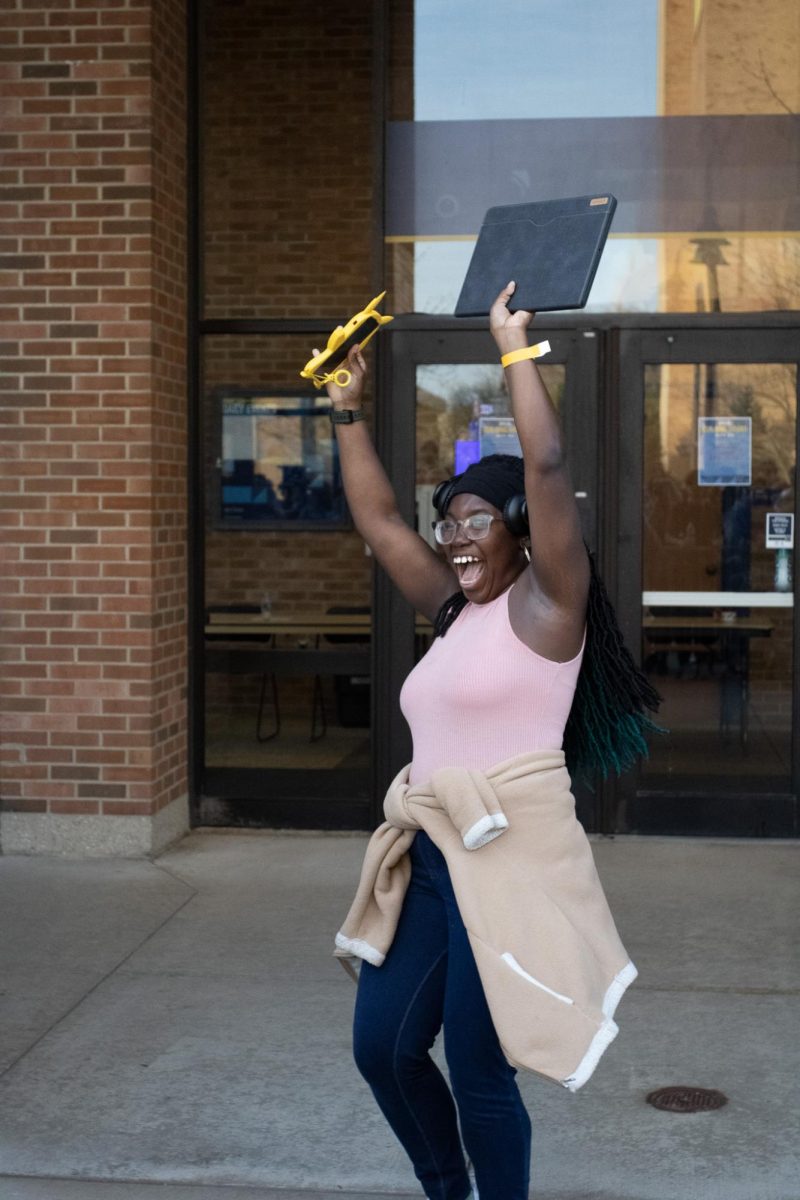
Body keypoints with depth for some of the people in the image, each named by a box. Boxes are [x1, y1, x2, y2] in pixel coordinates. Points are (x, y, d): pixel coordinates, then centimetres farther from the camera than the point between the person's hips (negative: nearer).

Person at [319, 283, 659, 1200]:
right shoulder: (453, 610, 13)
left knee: (478, 1073, 1)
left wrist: (514, 348, -12)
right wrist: (348, 412, 18)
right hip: (430, 856, 8)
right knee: (382, 1046, 12)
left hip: (508, 858, -8)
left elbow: (547, 466, -17)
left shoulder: (545, 605, -6)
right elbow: (377, 519, 20)